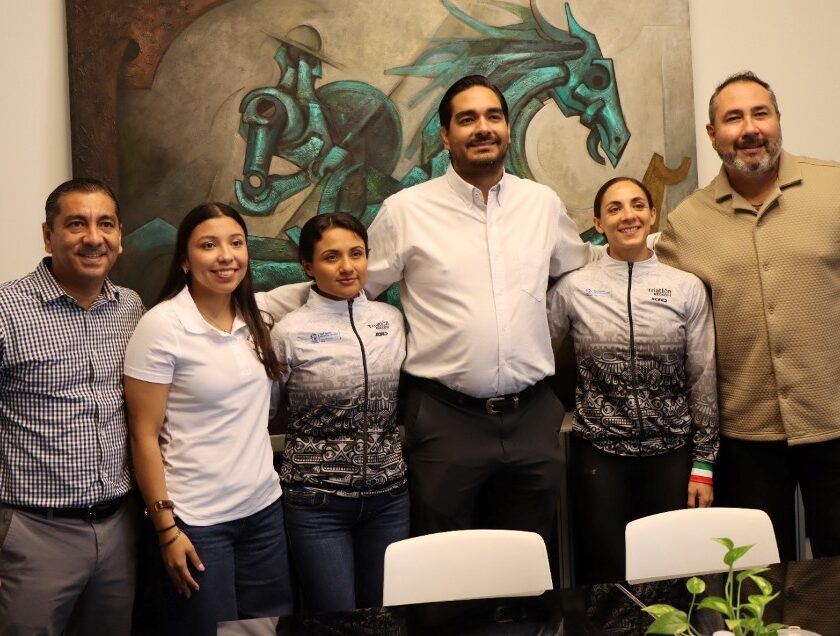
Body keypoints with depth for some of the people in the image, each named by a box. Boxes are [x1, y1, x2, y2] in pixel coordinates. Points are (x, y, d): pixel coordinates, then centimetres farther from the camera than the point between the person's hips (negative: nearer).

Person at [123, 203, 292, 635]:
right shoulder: (162, 326, -12)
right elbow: (144, 435, -11)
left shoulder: (255, 316, 3)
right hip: (197, 519, -5)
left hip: (265, 507, 6)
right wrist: (165, 528, -12)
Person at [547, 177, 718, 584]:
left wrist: (703, 466, 3)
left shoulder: (686, 287, 1)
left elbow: (703, 379, 4)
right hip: (599, 455, -1)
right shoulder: (572, 288, -1)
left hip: (672, 455, 1)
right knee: (604, 580, 4)